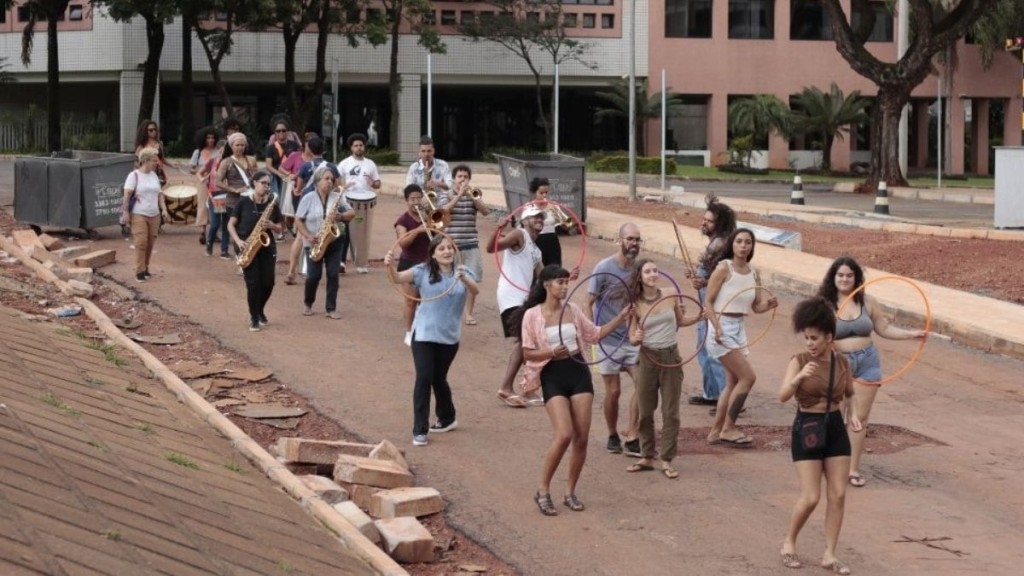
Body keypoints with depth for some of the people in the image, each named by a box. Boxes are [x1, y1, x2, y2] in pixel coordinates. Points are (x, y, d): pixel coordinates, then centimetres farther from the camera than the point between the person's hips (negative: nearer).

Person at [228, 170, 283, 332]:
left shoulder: (273, 204, 2)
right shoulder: (244, 202, -4)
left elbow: (279, 228, 8)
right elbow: (231, 224, 0)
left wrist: (272, 225, -15)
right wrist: (238, 241, -14)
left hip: (267, 247, 3)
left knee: (268, 283, 0)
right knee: (253, 282, -10)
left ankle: (260, 311, 28)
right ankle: (254, 318, 5)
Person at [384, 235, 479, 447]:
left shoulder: (462, 272, -3)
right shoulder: (424, 271, -7)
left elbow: (475, 290, -23)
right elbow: (399, 278, -21)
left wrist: (464, 279, -45)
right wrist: (390, 267, -43)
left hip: (449, 336, 1)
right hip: (424, 334, -1)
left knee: (439, 378, 14)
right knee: (424, 378, -11)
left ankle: (447, 418, 39)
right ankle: (419, 430, -6)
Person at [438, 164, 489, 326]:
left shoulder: (473, 195, 9)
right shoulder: (446, 194, 2)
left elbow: (485, 212, -5)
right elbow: (445, 210, -18)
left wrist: (472, 196, -15)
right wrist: (459, 194, -20)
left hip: (471, 244, 2)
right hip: (451, 244, -2)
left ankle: (469, 313, 9)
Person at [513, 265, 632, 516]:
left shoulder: (572, 309, 6)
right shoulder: (532, 315, -6)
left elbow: (594, 334, 17)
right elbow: (528, 353, -4)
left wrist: (620, 318, 9)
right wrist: (551, 352, -21)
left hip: (578, 372, 5)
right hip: (553, 376, -4)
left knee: (581, 437, 1)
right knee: (564, 434, -19)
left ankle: (570, 492, 17)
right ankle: (543, 491, -4)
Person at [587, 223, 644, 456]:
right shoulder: (604, 268, -10)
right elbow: (589, 303, -7)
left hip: (634, 338, 3)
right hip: (609, 339, -3)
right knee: (613, 390, 2)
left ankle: (631, 437, -6)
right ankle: (613, 436, 23)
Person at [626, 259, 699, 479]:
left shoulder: (671, 298, -1)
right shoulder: (636, 306, -6)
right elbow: (632, 339, -1)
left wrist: (699, 317, 2)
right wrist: (637, 339, -23)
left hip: (671, 358, 1)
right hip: (648, 359, -1)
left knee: (671, 412, 3)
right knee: (645, 411, 6)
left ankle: (666, 460, 10)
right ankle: (646, 457, 21)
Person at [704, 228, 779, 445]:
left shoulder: (753, 274, 7)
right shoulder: (724, 268, -12)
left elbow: (756, 307, 10)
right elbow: (708, 302, -12)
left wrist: (768, 304, -12)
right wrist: (717, 328, -23)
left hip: (739, 329, 8)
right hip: (722, 327, -8)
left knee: (733, 383, 12)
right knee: (748, 377, -10)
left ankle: (716, 431, 21)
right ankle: (728, 429, 0)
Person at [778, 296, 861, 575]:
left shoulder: (842, 363, 0)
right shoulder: (800, 361, -11)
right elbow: (783, 395, -23)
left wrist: (851, 415, 0)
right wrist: (799, 377, -39)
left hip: (835, 428, 4)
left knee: (837, 495, 2)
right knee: (811, 497, -6)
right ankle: (789, 543, 17)